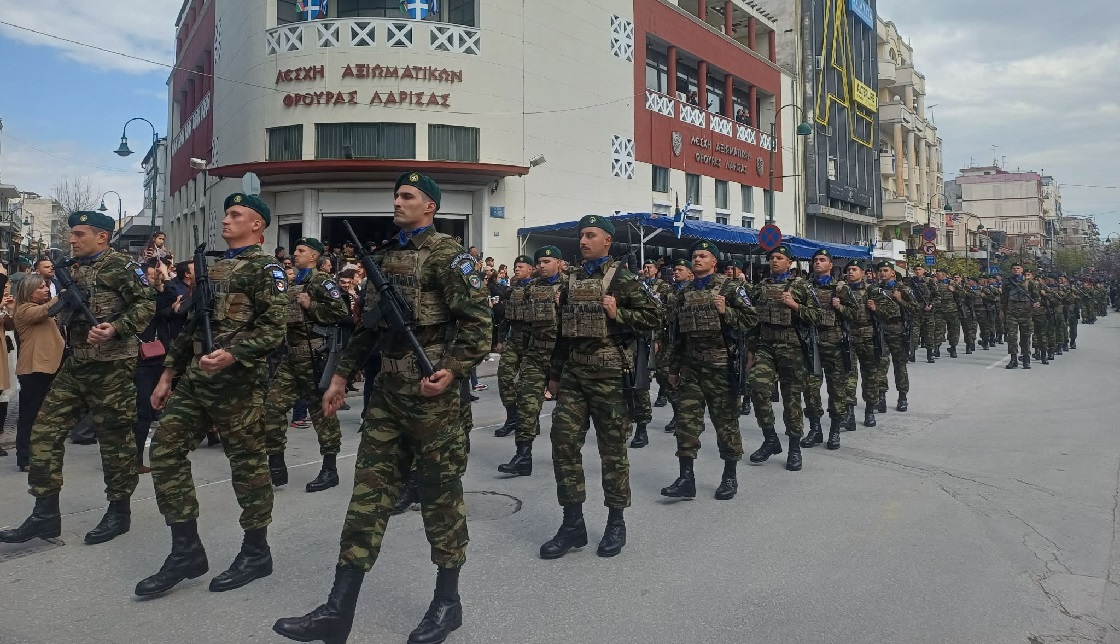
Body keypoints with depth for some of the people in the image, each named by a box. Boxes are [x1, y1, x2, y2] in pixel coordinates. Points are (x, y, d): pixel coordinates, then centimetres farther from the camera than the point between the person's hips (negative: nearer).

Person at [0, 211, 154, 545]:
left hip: (111, 365, -8)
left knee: (114, 437, 0)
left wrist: (116, 329, -27)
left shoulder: (121, 265, -8)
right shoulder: (73, 269, 17)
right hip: (75, 364, 8)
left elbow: (146, 304, -16)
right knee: (45, 431, 4)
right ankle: (46, 514, 11)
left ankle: (119, 512, 14)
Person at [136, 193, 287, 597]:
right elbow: (191, 326, 22)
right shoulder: (213, 268, 20)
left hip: (237, 382, -8)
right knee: (165, 450, 4)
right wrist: (168, 374, 19)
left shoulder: (265, 268, -4)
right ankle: (186, 550, 14)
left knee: (247, 463, 0)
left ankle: (256, 552, 15)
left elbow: (275, 326, -16)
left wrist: (233, 354, -29)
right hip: (194, 379, 8)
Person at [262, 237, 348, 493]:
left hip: (314, 355, -9)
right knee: (273, 404, 4)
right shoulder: (294, 283, 19)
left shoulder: (321, 281, -7)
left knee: (322, 411, -1)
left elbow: (340, 312, -20)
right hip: (292, 355, 9)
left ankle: (330, 470, 8)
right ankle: (276, 465, 13)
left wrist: (311, 306, -17)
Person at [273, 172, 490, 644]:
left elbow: (477, 318, -12)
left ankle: (447, 603, 20)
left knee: (439, 491, 4)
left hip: (431, 392, -7)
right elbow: (368, 322, 21)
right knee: (369, 490, 7)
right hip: (387, 388, 7)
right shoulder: (385, 256, 17)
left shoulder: (446, 253, -5)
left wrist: (453, 369, -21)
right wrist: (342, 375, 18)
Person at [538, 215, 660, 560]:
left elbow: (653, 314, -3)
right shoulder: (570, 280, 14)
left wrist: (618, 314, -16)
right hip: (573, 373, 6)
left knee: (612, 448, 4)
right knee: (563, 443, 1)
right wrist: (554, 373, 18)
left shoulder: (622, 278, -3)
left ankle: (616, 522, 19)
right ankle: (573, 523, 12)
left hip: (609, 373, -5)